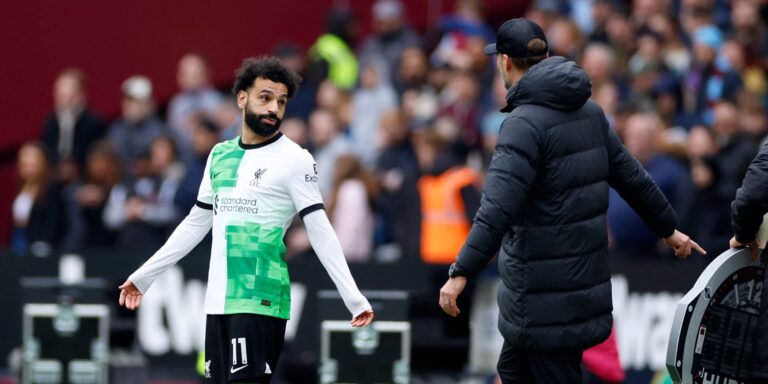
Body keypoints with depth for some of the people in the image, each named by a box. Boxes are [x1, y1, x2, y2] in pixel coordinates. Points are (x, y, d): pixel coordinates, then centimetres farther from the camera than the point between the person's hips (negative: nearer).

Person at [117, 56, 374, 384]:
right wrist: (143, 276, 24)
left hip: (260, 302, -6)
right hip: (218, 301, 6)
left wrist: (353, 298, -17)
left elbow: (320, 233, -8)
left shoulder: (295, 159, -4)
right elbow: (195, 224, 22)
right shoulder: (220, 155, 14)